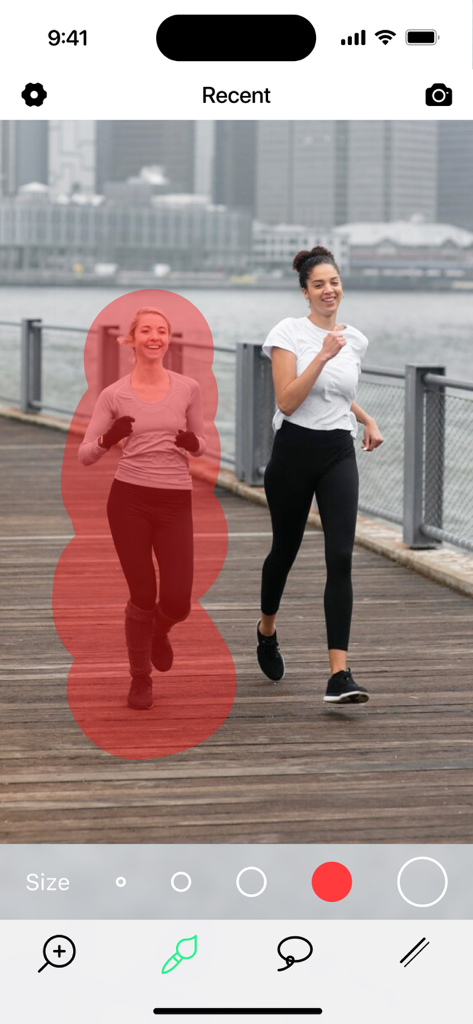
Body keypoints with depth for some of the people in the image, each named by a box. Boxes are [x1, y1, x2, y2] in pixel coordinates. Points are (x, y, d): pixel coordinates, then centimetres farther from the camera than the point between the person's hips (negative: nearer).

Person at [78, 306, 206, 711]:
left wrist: (192, 443, -11)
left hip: (175, 502, 1)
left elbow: (201, 445, 13)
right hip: (129, 498, -1)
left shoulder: (188, 388, 2)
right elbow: (84, 455, 1)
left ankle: (158, 630, 34)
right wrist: (108, 439, -20)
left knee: (177, 602, -6)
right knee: (143, 595, 3)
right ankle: (141, 677, 28)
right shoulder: (114, 395, -2)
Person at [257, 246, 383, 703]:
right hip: (295, 451, -3)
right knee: (285, 548, 15)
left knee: (340, 559, -12)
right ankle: (267, 631, 46)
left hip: (338, 455, 3)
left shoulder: (355, 340, 9)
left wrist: (367, 419, 13)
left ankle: (339, 674, -18)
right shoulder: (289, 333, -7)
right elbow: (287, 401, -17)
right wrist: (323, 355, -22)